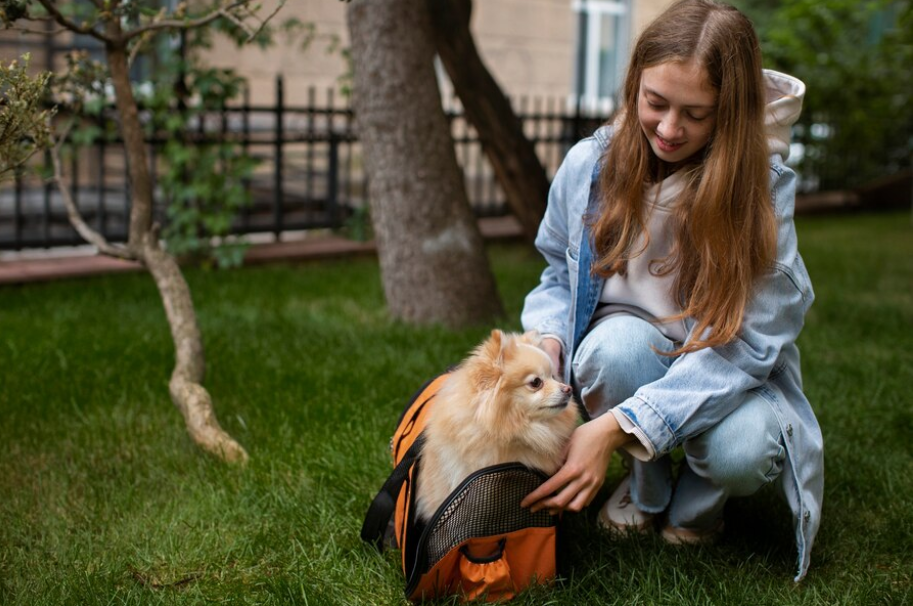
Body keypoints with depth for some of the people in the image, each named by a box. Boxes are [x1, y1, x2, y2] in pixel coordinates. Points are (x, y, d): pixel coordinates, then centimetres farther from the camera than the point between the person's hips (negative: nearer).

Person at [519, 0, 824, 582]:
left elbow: (747, 341, -28)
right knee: (616, 344, -35)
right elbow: (559, 276, 5)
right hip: (630, 346, 2)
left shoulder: (765, 185, -21)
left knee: (742, 451, -35)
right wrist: (547, 343, -20)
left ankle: (694, 506, 5)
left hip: (726, 372, -1)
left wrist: (619, 426, -39)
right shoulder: (588, 164, -12)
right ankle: (647, 486, -2)